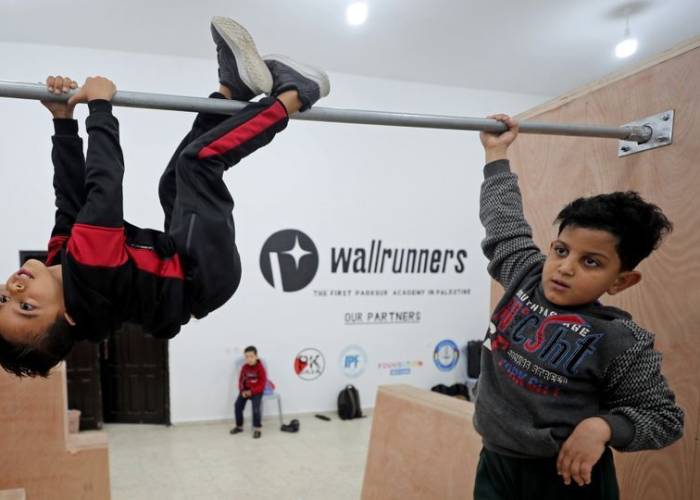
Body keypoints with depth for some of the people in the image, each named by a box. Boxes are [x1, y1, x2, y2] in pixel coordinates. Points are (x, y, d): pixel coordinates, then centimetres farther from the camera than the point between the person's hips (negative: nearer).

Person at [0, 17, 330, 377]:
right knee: (199, 159, -21)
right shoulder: (85, 284, -33)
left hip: (183, 269, 8)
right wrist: (99, 106, -23)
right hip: (205, 273, -8)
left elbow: (71, 198, -3)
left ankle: (235, 84, 16)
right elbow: (105, 185, -33)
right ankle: (294, 94, -5)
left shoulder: (61, 267, -12)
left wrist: (63, 121, -2)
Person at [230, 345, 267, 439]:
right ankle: (239, 426, 15)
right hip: (246, 390, 5)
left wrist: (252, 392, -21)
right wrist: (242, 391, -11)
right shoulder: (244, 367, -1)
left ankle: (257, 428, -7)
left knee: (256, 407, -22)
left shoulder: (260, 368, -16)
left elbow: (262, 383, -16)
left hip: (257, 391, -5)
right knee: (238, 405, -4)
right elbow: (241, 380, 6)